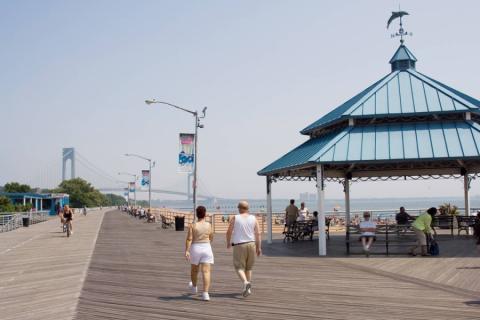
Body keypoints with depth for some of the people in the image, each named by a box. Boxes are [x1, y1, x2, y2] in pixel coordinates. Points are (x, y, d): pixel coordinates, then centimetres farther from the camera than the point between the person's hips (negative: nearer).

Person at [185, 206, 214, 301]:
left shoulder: (192, 225, -7)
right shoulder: (209, 225, -2)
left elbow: (189, 239, -15)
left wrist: (186, 251, -17)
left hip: (195, 249, 1)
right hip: (206, 249, 0)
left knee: (194, 269, 21)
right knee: (206, 271, -5)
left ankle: (194, 287, 43)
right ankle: (205, 293, -15)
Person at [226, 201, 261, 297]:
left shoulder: (235, 218, -4)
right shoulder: (253, 218, 3)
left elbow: (229, 232, -1)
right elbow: (258, 234, 0)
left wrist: (228, 243, 16)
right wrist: (259, 247, 6)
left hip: (239, 245, -3)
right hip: (251, 244, 3)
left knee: (239, 267, 2)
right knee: (248, 267, 17)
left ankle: (245, 282, -24)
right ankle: (248, 288, 21)